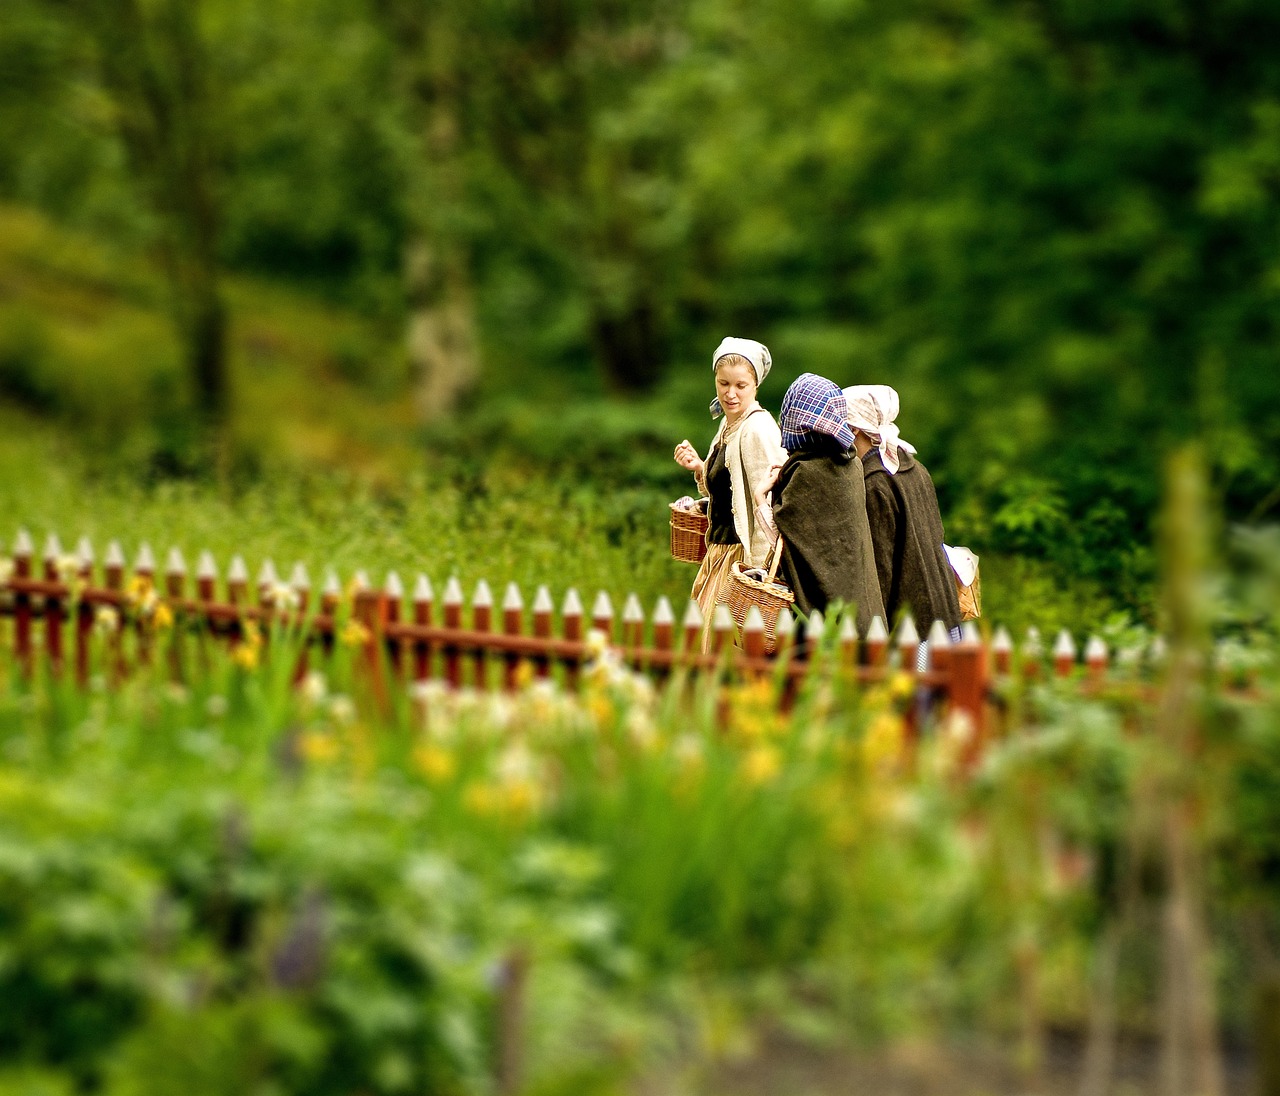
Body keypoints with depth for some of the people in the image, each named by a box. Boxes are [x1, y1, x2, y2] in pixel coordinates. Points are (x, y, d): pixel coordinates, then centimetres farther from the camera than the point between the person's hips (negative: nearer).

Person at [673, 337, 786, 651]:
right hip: (719, 551, 9)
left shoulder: (758, 429, -15)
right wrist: (698, 468, 4)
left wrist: (756, 570, -22)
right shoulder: (728, 425, 13)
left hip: (743, 553, -9)